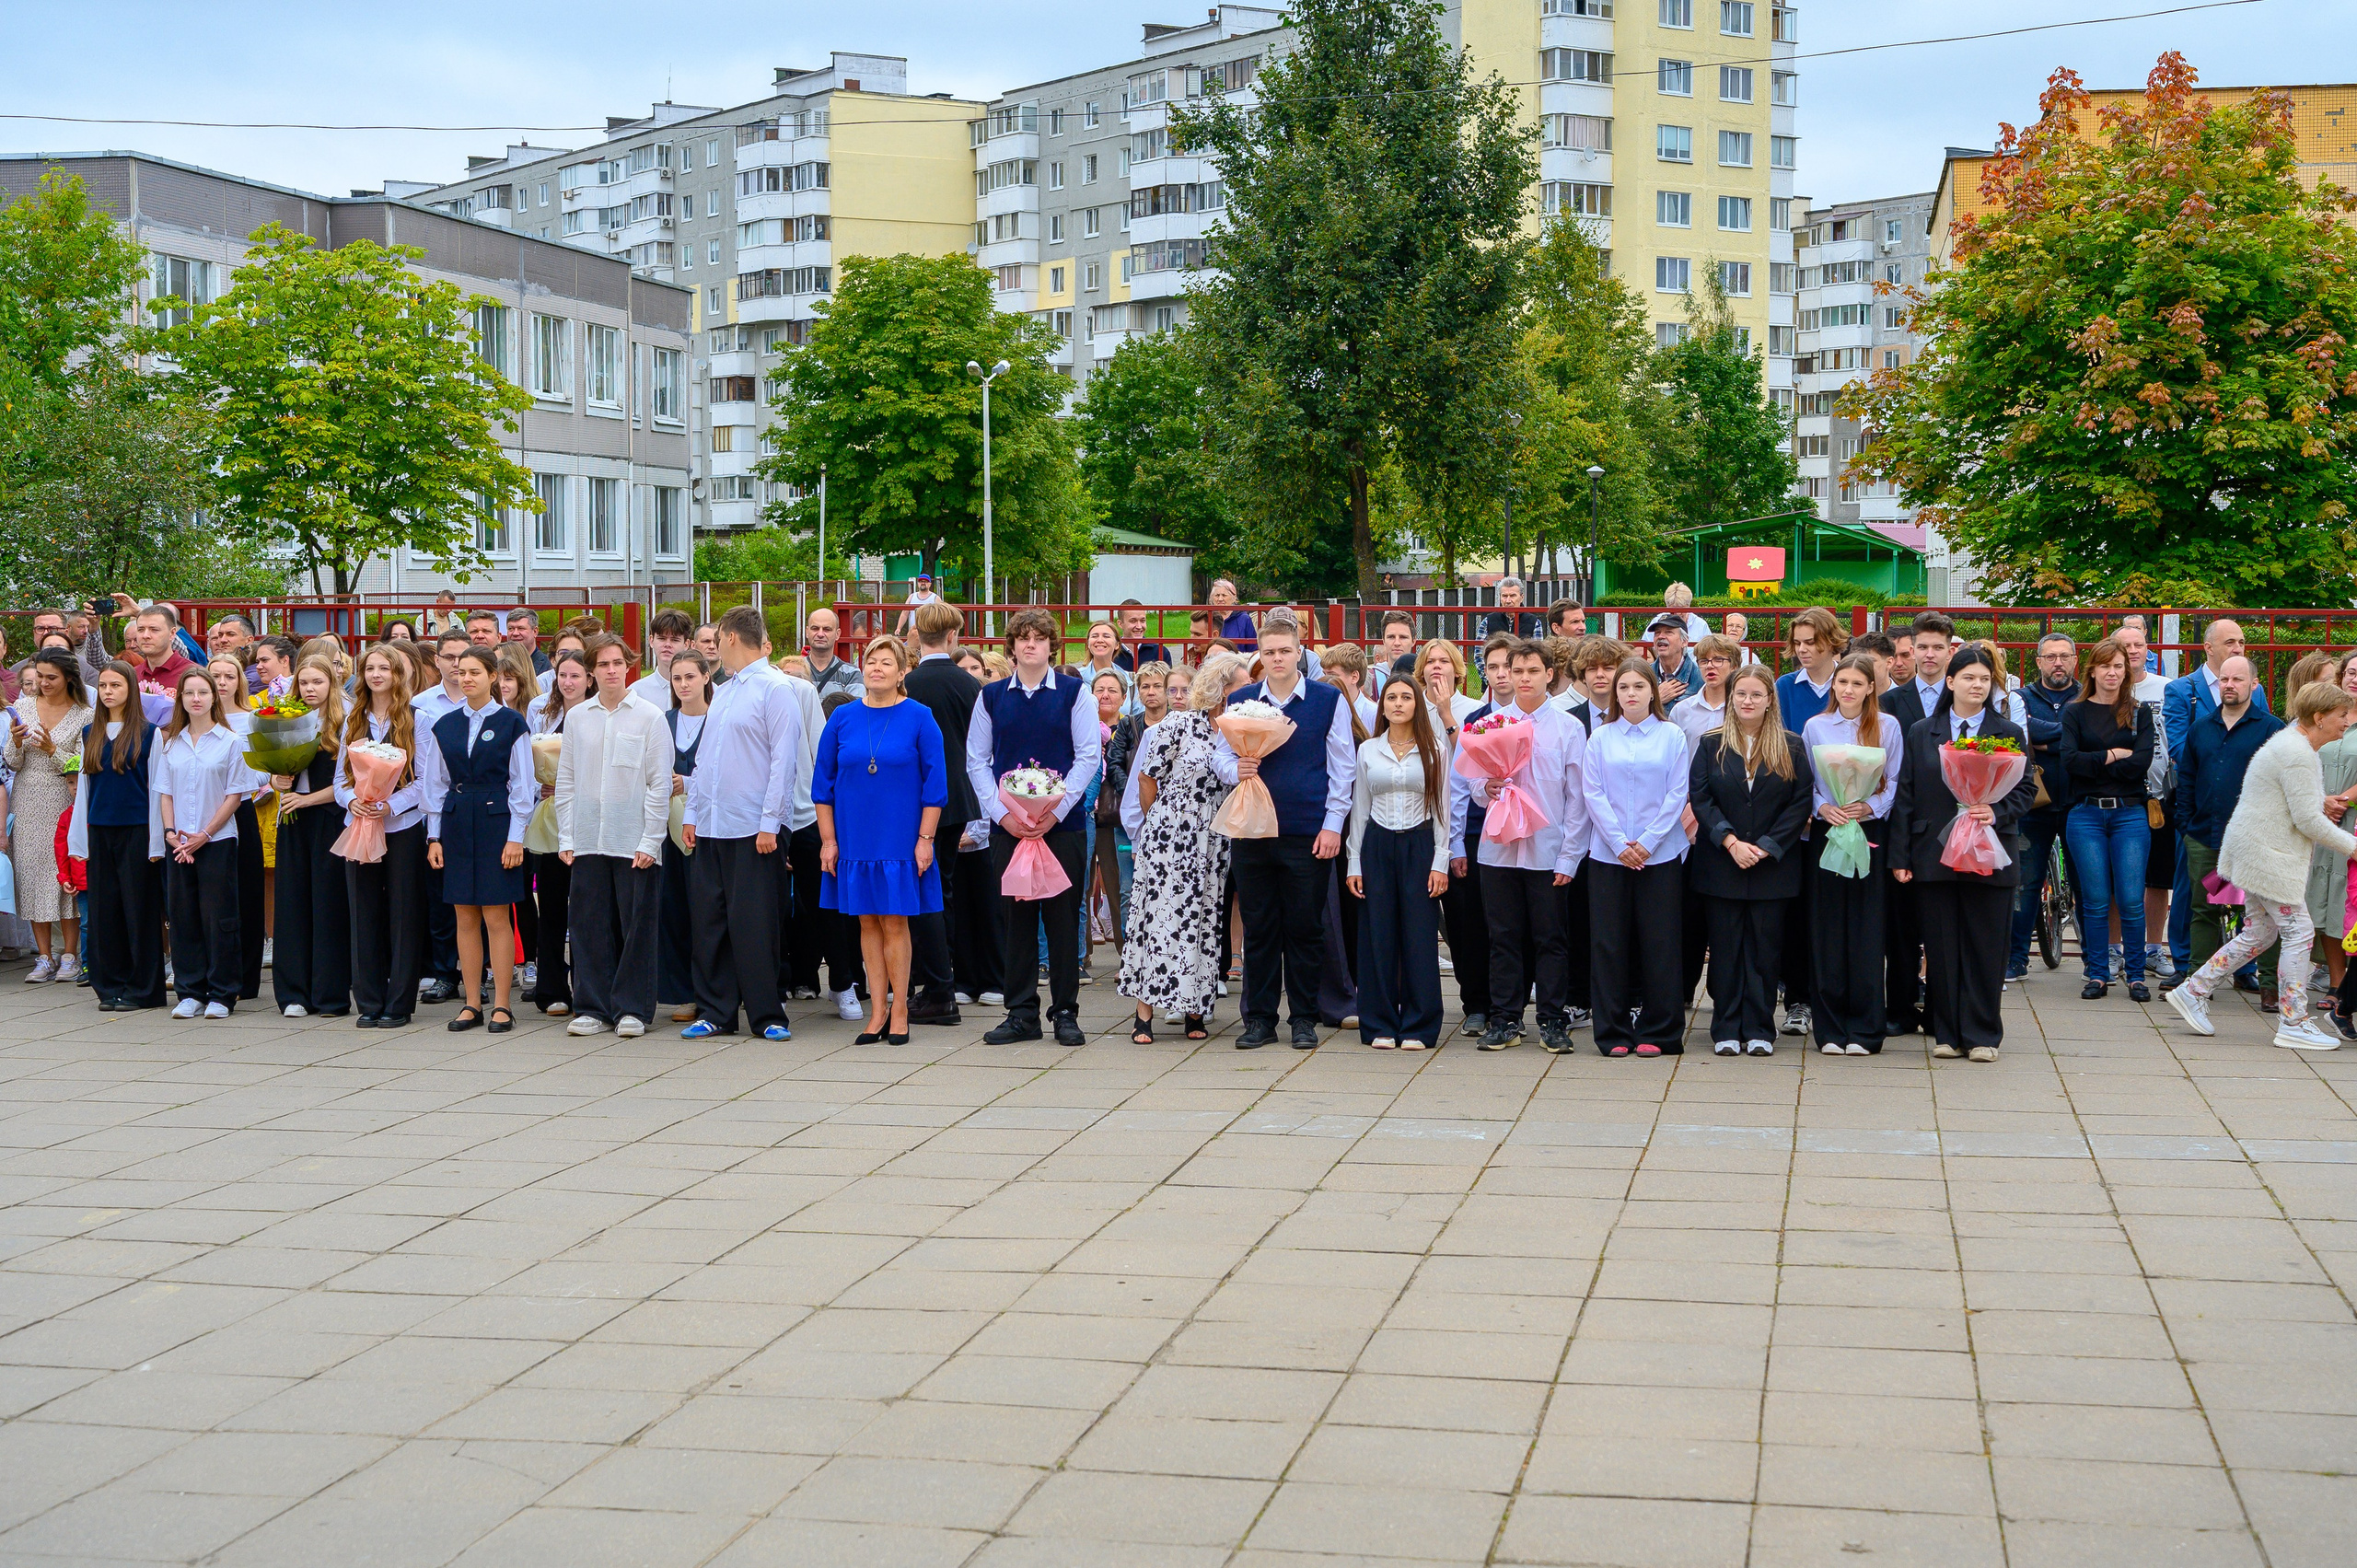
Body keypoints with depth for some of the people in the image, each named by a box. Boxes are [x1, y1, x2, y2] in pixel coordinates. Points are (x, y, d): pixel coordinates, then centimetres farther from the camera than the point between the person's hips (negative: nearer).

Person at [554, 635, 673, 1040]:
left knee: (637, 926, 1)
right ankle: (592, 1008, 12)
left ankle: (631, 1009, 9)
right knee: (589, 926, 4)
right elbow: (566, 781, 12)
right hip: (588, 840, 3)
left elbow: (660, 783, -2)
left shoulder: (650, 717, -1)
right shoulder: (576, 717, 10)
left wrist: (650, 841, -8)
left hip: (635, 843, -3)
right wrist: (566, 837, 5)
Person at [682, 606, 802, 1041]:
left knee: (752, 924, -5)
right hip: (710, 826, 7)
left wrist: (770, 823, -15)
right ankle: (715, 1011, 14)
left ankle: (766, 1013, 3)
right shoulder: (721, 693, 17)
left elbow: (783, 761, -11)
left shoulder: (775, 689, -6)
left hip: (753, 827, -7)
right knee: (710, 921, 7)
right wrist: (692, 812, 13)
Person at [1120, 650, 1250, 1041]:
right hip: (1169, 838, -5)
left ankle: (1195, 1008, 12)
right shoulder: (1179, 724, -8)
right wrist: (1155, 823, 7)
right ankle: (1144, 1012, -3)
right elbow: (1147, 777, -1)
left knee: (1205, 919, 4)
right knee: (1159, 914, -6)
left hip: (1214, 844, 5)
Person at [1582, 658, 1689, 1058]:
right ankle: (1614, 1033, 9)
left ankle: (1657, 1033, 8)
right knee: (1609, 942, 1)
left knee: (1659, 942, 0)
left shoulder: (1671, 736, 3)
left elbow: (1676, 795, -1)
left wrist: (1648, 842, -10)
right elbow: (1594, 795, 1)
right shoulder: (1600, 738, 6)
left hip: (1660, 855, -1)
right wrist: (1619, 844, -9)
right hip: (1608, 855, 1)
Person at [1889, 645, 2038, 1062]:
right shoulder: (1922, 734, 8)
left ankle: (1982, 1035, 8)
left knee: (1985, 946, 0)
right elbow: (1905, 797, 6)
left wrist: (1998, 813, -15)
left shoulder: (2009, 734, 8)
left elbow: (2025, 788, 5)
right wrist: (1900, 856, 0)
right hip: (1935, 853, 1)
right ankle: (1946, 1033, 13)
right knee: (1942, 947, 3)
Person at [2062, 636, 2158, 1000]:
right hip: (2086, 815, 0)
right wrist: (2114, 756, -9)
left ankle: (2136, 976, 5)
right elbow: (2070, 759, -8)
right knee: (2095, 900, 0)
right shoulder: (2075, 712, 8)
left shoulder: (2139, 713, 9)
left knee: (2132, 900, -5)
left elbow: (2142, 762, -7)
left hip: (2129, 813, 0)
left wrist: (2094, 765, -8)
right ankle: (2097, 974, 9)